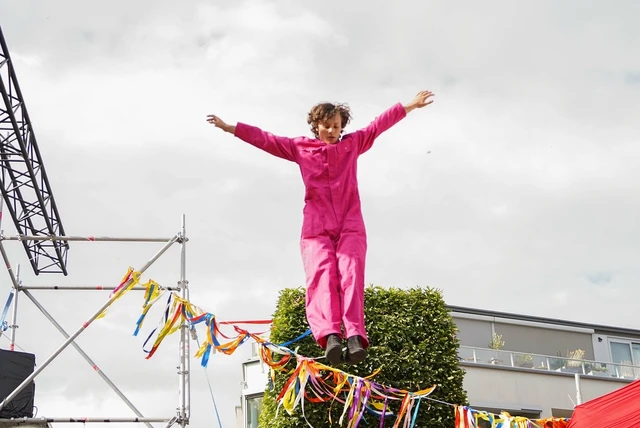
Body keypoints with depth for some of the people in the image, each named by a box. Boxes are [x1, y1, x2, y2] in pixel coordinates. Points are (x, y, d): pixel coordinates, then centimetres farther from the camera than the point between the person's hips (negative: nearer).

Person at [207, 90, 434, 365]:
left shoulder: (352, 144, 21)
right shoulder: (300, 147, 19)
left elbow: (379, 124, 20)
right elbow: (264, 139, 17)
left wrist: (412, 105, 18)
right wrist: (229, 128, 14)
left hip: (350, 224, 1)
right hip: (317, 226, 0)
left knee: (351, 272, -22)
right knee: (322, 274, -24)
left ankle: (355, 337, -40)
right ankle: (330, 336, -45)